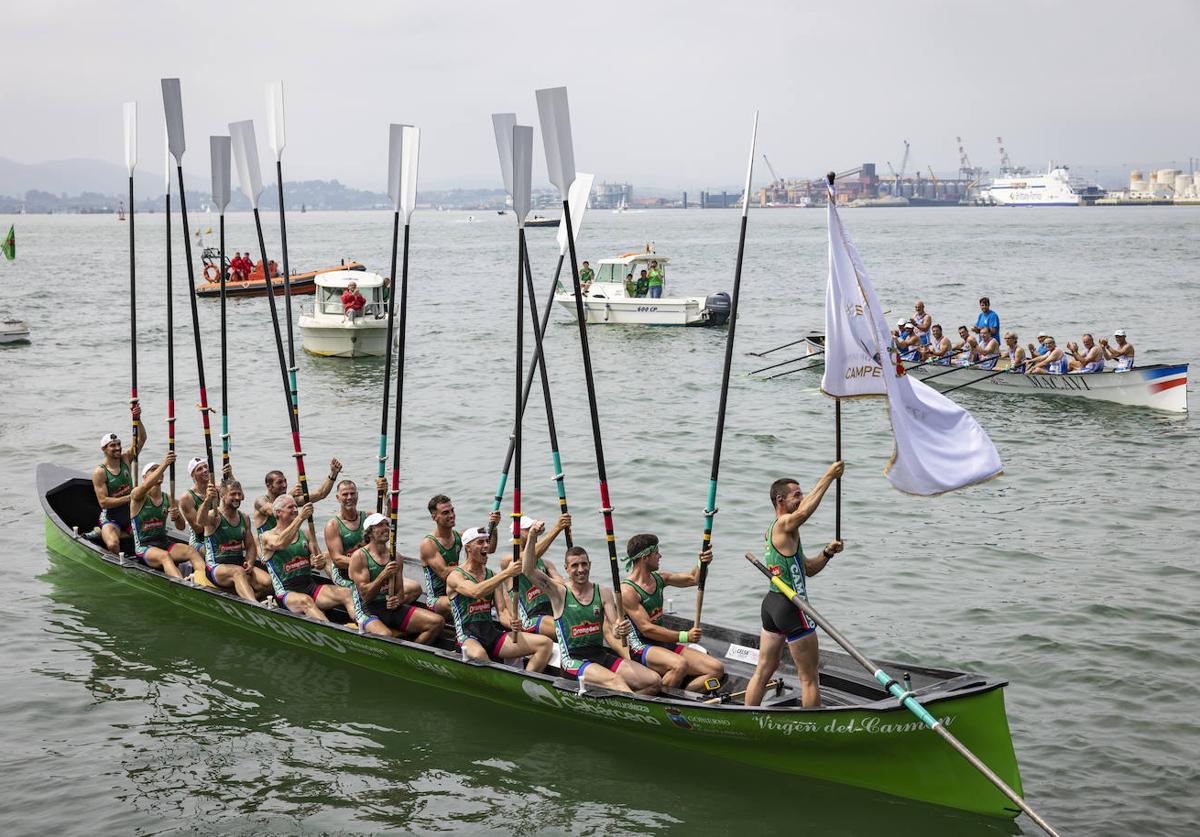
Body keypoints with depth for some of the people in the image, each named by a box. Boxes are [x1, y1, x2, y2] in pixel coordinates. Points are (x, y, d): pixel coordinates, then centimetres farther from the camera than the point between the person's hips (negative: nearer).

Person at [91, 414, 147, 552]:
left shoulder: (125, 459, 2)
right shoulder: (99, 472, -12)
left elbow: (142, 438, -4)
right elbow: (103, 502, -18)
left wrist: (137, 419, -20)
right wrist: (129, 498, -22)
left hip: (130, 514, 4)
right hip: (110, 518, -4)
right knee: (113, 545, -32)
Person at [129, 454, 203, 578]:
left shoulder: (168, 499, 12)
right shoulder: (137, 496, -3)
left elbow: (181, 527, 11)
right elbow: (146, 486, -29)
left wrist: (176, 517, -14)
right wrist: (164, 464, -38)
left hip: (164, 543, 6)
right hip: (143, 547, -5)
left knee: (192, 551, -22)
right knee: (164, 556, -36)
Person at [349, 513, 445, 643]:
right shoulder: (359, 556, -5)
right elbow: (365, 595, -12)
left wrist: (398, 601, -8)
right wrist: (384, 575, -22)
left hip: (393, 608, 6)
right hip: (369, 610, -6)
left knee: (437, 622, -12)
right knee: (385, 635, -40)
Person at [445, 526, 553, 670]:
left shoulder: (493, 576, 17)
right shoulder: (455, 576, -3)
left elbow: (502, 610, 10)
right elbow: (475, 592, -24)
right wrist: (506, 573, -29)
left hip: (493, 633, 6)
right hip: (468, 637, -6)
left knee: (545, 643, -11)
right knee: (478, 655, -43)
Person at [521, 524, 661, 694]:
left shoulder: (603, 593, 10)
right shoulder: (559, 592, 1)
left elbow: (614, 630, 1)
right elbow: (528, 571, -12)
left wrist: (619, 630, -24)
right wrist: (532, 537, -22)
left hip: (602, 655, 5)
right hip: (572, 660, -5)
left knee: (654, 681, -13)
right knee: (615, 680, -33)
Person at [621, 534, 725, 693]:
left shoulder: (658, 579, 12)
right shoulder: (627, 590, -14)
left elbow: (693, 579, 19)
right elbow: (647, 629, -19)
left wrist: (702, 563, -3)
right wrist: (684, 636, -20)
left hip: (666, 644, 8)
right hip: (643, 648, -8)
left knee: (717, 669, -8)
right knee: (680, 665, -38)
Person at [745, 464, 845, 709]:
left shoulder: (773, 531, 16)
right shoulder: (784, 525, -13)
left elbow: (808, 568, 19)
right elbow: (804, 511, -38)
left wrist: (827, 553, 3)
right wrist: (828, 477, -34)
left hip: (772, 603, 10)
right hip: (791, 608, -10)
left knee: (763, 670, 14)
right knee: (809, 677, 0)